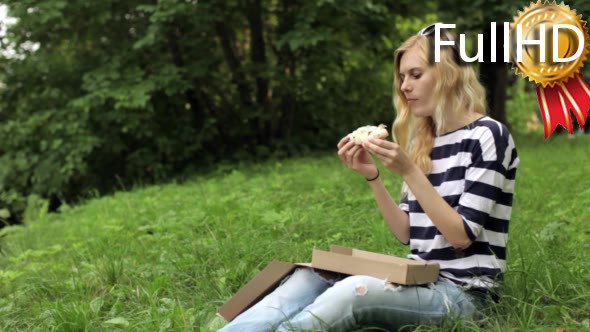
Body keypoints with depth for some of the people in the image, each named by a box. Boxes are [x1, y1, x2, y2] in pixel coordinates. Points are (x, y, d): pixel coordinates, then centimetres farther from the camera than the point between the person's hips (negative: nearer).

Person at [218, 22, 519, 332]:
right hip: (421, 280, 6)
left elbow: (462, 236, -14)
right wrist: (372, 176, -5)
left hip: (460, 291, -6)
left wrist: (408, 172, -22)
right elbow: (407, 234, 8)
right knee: (309, 278, -16)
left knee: (355, 291, -33)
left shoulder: (488, 136, -8)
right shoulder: (424, 141, 11)